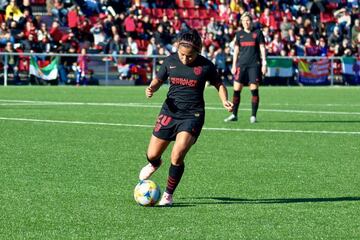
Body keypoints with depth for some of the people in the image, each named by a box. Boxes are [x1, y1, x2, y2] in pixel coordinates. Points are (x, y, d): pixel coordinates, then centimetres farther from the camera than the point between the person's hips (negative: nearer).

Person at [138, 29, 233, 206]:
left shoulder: (205, 66, -7)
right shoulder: (170, 61, 0)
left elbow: (219, 84, 7)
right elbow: (158, 80, 12)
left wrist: (225, 100, -11)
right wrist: (151, 89, -10)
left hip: (193, 115, -3)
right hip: (170, 111, 3)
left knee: (177, 155, -20)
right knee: (152, 155, 6)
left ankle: (168, 195, 0)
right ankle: (154, 164, 47)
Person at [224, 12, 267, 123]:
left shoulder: (257, 33, 3)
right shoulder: (239, 34, 11)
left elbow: (262, 48, 3)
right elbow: (236, 50, 14)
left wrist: (264, 64, -3)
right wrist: (234, 65, 8)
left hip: (254, 65, -2)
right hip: (241, 64, 2)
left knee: (254, 89, -4)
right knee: (237, 89, -3)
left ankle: (253, 115, 3)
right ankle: (234, 115, 4)